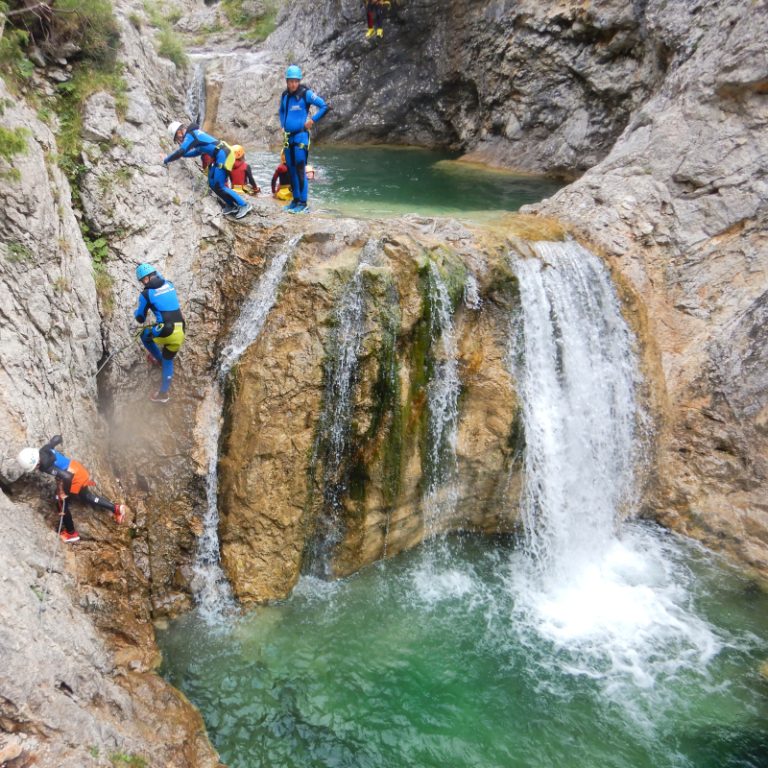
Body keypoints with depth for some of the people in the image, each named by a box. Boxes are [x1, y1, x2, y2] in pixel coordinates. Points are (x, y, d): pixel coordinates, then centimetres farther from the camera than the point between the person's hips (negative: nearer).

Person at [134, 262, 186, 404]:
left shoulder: (146, 294, -5)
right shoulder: (169, 284, 10)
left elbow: (140, 319, 9)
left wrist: (136, 313, 32)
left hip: (165, 331, -6)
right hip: (180, 332, 6)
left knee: (144, 335, 29)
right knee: (168, 361, 24)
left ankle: (158, 359, 36)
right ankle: (164, 393, 32)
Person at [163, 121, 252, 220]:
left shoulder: (190, 135, -8)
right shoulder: (195, 133, 21)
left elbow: (181, 152, -17)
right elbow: (198, 151, 36)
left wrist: (167, 159, -2)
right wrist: (183, 154, 33)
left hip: (222, 154, -10)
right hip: (222, 154, 10)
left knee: (219, 186, -9)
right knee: (212, 184, 11)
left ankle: (244, 205, -8)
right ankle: (232, 205, 14)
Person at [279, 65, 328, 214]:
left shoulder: (306, 94, -8)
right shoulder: (284, 95, 11)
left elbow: (324, 106, -9)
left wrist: (312, 120, -11)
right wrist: (282, 124, 17)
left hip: (301, 136, -7)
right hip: (288, 137, 7)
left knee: (300, 170, -10)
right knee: (291, 170, 9)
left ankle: (303, 203, -8)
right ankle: (296, 200, 18)